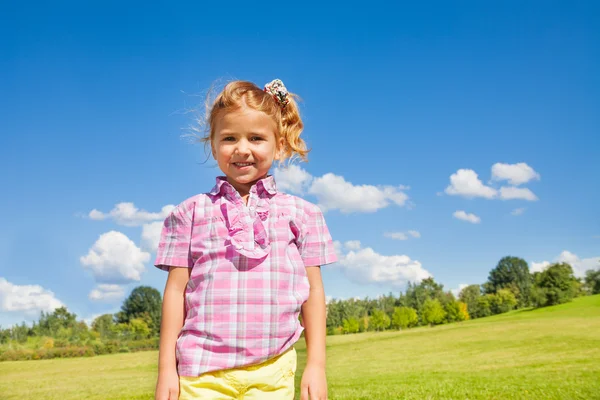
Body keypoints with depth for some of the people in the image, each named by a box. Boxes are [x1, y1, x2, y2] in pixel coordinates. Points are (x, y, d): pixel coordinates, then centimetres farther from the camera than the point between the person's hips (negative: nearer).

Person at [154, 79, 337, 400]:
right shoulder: (192, 213, 7)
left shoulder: (299, 214, 7)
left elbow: (313, 291, 9)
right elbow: (176, 290, 6)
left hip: (272, 372, 0)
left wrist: (316, 365, 7)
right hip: (202, 371, 0)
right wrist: (166, 368, 4)